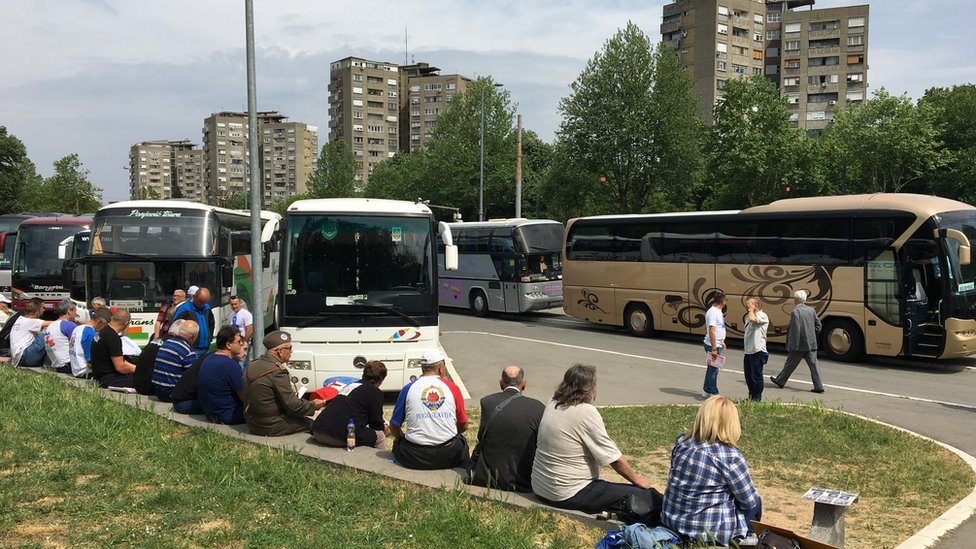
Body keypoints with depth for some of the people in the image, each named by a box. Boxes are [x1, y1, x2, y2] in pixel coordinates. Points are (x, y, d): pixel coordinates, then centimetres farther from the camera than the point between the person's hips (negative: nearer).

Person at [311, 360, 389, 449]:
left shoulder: (351, 385, 23)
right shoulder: (376, 392, 2)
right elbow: (377, 424, 3)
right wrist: (383, 427, 27)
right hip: (341, 437, -8)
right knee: (380, 435, 12)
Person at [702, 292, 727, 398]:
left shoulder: (717, 311, 12)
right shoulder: (713, 312, -20)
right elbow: (711, 331, -25)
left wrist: (722, 342, 26)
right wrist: (714, 349, -26)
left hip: (717, 345, 10)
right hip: (713, 346, -10)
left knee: (711, 368, 16)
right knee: (713, 369, -2)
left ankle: (706, 391, 25)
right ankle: (714, 393, 5)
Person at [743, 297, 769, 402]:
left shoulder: (762, 316, -10)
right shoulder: (748, 316, 16)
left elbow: (752, 319, -33)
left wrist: (751, 310, -15)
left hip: (757, 351, -9)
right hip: (748, 351, 9)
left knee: (756, 377, -1)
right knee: (748, 376, 15)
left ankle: (757, 398, 9)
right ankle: (751, 396, 28)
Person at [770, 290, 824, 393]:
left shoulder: (795, 312, -15)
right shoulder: (811, 310, 7)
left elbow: (795, 330, -20)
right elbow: (818, 326, 11)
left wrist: (794, 346, -17)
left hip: (799, 345, -6)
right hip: (811, 344, 6)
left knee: (790, 364, 8)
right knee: (813, 365, 6)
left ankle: (780, 381, 23)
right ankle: (818, 386, 3)